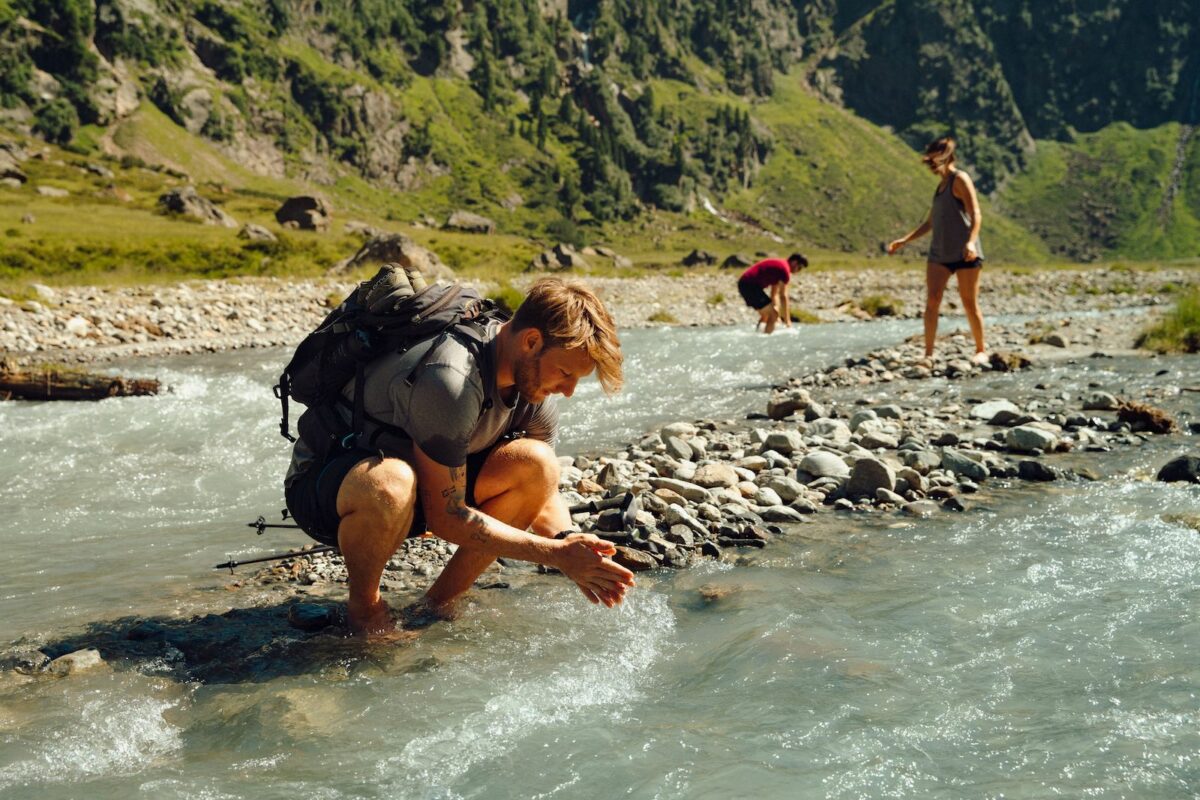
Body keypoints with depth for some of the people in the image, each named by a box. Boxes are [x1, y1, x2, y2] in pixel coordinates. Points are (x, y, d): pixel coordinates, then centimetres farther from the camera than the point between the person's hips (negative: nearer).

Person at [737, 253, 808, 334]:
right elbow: (783, 296, -10)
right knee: (774, 313, -10)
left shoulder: (778, 265, 21)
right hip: (750, 285, -11)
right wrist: (787, 320, -5)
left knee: (767, 313, 24)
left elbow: (774, 294, 25)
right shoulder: (785, 269, -10)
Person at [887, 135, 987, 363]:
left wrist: (971, 241, -30)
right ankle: (928, 353, -6)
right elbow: (930, 222, 25)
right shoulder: (941, 185, 19)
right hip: (939, 253, 7)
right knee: (931, 301, -6)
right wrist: (904, 241, 19)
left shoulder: (960, 179, -5)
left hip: (965, 254, -7)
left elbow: (976, 215, -15)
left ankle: (981, 350, 13)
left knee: (970, 304, -1)